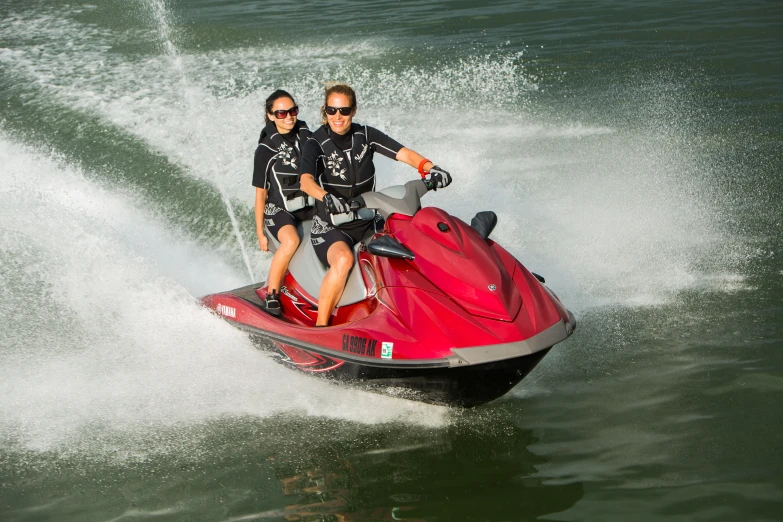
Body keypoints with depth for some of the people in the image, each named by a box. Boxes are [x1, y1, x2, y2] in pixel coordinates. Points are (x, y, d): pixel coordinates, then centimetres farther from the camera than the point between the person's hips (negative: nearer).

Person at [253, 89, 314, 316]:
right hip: (280, 210, -5)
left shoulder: (306, 136, 4)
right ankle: (271, 294, -22)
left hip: (311, 207, 5)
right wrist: (260, 232, -4)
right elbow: (261, 193, -3)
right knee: (291, 241, -36)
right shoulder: (265, 149, -7)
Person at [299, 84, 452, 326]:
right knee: (343, 259, -37)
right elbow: (306, 180, -27)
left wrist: (430, 168, -27)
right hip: (330, 227, -5)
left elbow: (403, 153, -7)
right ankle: (320, 327, -28)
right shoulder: (315, 143, -9)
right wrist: (327, 197, -48)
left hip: (368, 222, 5)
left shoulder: (365, 135, 3)